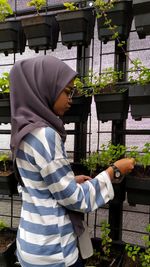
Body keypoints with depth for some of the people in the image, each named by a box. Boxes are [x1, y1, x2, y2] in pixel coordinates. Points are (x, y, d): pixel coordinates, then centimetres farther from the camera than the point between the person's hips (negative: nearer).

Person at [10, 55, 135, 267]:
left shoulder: (26, 130, 2)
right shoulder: (44, 135, -25)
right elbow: (75, 199, -19)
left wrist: (71, 180, 6)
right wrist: (113, 170, -11)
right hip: (50, 247, -8)